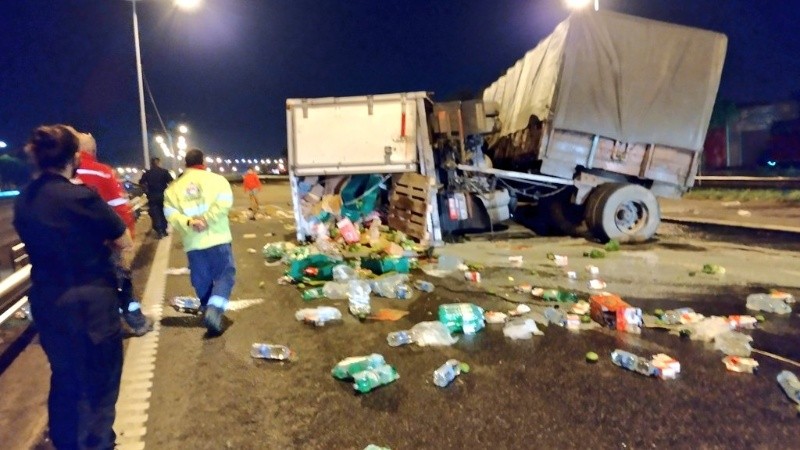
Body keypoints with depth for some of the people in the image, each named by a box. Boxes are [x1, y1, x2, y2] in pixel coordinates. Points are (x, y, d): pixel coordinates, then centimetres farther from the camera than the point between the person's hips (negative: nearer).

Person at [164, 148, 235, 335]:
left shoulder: (174, 187, 12)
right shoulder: (216, 179, 3)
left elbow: (170, 212, -1)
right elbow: (224, 202, -13)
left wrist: (188, 222, -12)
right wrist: (207, 219, -12)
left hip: (193, 243, 3)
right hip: (218, 239, -3)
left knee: (202, 281, 13)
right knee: (225, 274, 3)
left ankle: (208, 310, 20)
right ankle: (214, 309, -18)